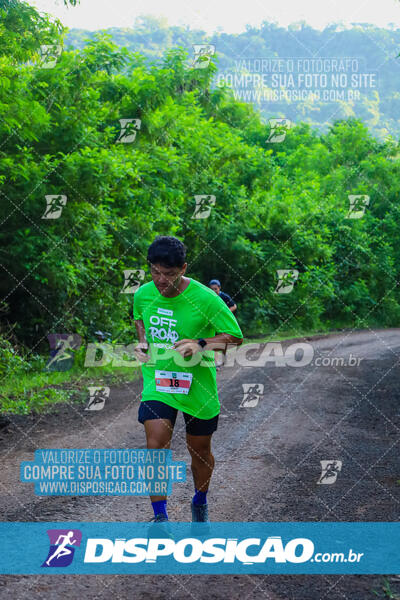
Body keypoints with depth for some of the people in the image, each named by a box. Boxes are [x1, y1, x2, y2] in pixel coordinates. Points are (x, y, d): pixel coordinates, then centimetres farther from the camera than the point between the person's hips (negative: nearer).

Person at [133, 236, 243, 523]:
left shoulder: (205, 299, -18)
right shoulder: (143, 294, -5)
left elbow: (235, 336, -11)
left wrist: (201, 345, -26)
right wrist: (143, 341, 1)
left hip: (197, 385, -2)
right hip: (157, 382, 2)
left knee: (200, 451, 13)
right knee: (156, 447, -14)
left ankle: (200, 503, 42)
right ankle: (160, 517, -1)